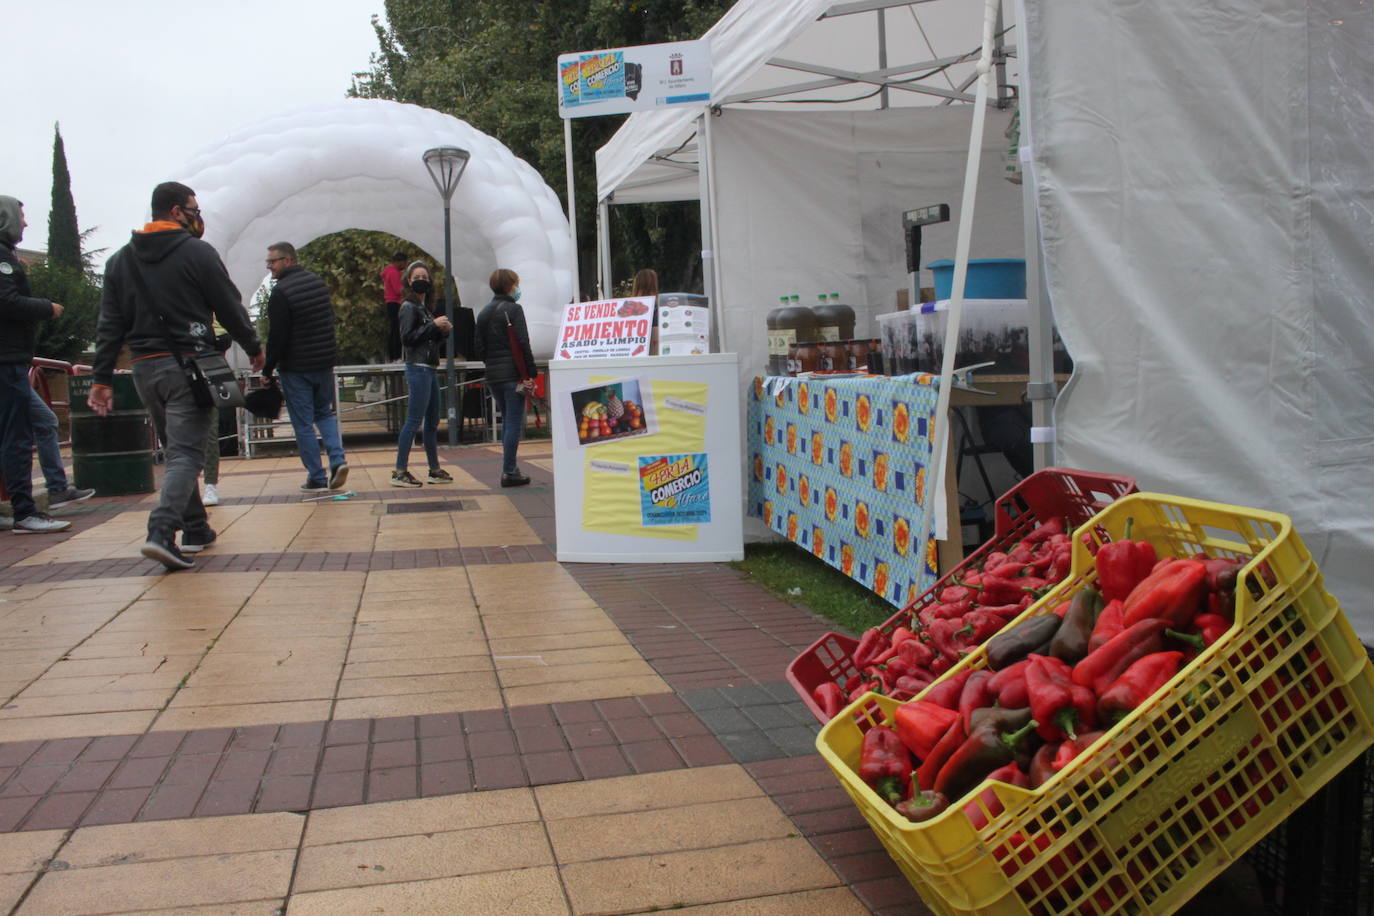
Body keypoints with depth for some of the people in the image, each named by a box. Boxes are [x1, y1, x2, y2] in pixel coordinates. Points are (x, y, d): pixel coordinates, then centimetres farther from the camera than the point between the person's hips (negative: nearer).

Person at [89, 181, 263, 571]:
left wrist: (102, 378, 7)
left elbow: (109, 325, 8)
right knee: (186, 452, -7)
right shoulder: (197, 252, -5)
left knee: (176, 450, 17)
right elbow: (230, 307, -2)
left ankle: (195, 529, 22)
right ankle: (162, 532, -22)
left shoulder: (120, 260, 11)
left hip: (144, 368, 6)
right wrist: (254, 347, 12)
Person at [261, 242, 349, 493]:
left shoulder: (281, 292, -15)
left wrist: (267, 370, -8)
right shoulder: (318, 282, 7)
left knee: (303, 424, 2)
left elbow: (277, 336, -16)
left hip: (296, 368, -6)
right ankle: (337, 459, 0)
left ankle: (317, 477, 3)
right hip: (325, 363, 7)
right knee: (325, 413, 19)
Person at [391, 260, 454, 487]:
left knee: (432, 421, 12)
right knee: (414, 420, -10)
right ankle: (400, 471, -8)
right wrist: (434, 325, -16)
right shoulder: (409, 307, -6)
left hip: (430, 369, 9)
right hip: (418, 368, -9)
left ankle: (434, 470, 18)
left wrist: (444, 331, 4)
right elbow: (407, 337, -17)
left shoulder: (426, 307, 19)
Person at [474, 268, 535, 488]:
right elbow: (523, 344, -13)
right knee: (514, 422, -3)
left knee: (507, 420, 17)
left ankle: (509, 468, 19)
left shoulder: (484, 312, 13)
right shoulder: (513, 309, -8)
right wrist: (530, 374, -11)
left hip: (492, 374, 7)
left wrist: (490, 363, 17)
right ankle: (509, 472, -4)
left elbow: (478, 346, 12)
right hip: (513, 373, -7)